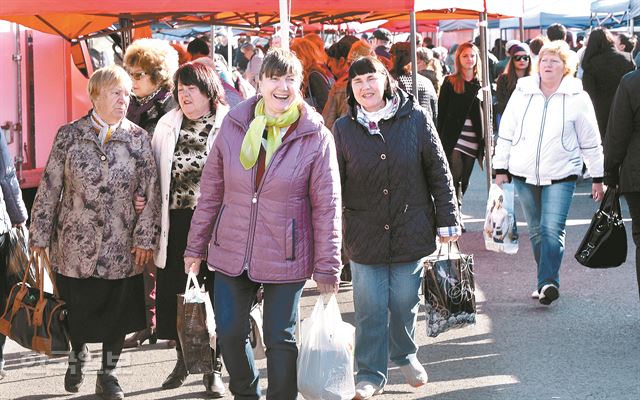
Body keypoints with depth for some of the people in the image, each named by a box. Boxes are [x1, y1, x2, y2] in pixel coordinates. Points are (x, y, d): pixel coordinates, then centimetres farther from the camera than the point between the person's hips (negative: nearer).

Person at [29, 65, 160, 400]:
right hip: (75, 245, 0)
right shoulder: (69, 136, -1)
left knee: (118, 311, 7)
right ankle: (77, 354, 39)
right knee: (76, 309, 9)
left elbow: (150, 192, 0)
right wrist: (40, 236, 0)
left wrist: (145, 238, -5)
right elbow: (49, 188, 1)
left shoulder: (138, 139, 0)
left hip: (121, 247, 1)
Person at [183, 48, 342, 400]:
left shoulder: (316, 136, -8)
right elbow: (210, 190, 6)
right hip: (231, 253, 3)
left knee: (280, 340, 5)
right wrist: (196, 246, 7)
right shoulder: (234, 126, -1)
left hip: (285, 258, -3)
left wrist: (327, 268, -7)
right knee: (229, 333, 8)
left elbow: (327, 206, -7)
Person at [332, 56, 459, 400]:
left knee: (405, 302, 11)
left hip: (410, 229, 0)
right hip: (364, 235, 0)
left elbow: (438, 171, 1)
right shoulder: (344, 129, -2)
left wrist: (447, 219, 1)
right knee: (369, 308, 2)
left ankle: (405, 356, 36)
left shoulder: (415, 119, -4)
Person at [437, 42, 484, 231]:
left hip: (473, 140, 4)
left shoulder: (481, 83, 10)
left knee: (464, 180, 8)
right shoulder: (450, 83, 1)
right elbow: (441, 112, 0)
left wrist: (486, 140, 6)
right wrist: (440, 137, -6)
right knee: (456, 178, -12)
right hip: (454, 139, -4)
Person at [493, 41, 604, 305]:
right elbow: (506, 132, 9)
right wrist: (501, 169, 7)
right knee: (536, 232, 10)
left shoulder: (577, 98, -3)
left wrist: (598, 178, 5)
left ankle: (548, 282, -18)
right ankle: (547, 282, 21)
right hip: (524, 174, 3)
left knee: (552, 230, -16)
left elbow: (590, 141, 4)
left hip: (560, 176, -3)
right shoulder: (522, 93, 3)